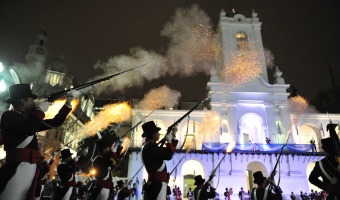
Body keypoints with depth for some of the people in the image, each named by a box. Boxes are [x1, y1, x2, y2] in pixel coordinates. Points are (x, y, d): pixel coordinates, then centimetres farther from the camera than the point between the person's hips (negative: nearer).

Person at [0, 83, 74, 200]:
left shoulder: (28, 119, 21)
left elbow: (55, 122, 25)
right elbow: (29, 129, -24)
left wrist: (68, 103, 20)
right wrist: (40, 110, -8)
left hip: (31, 168, 9)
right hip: (17, 168, -9)